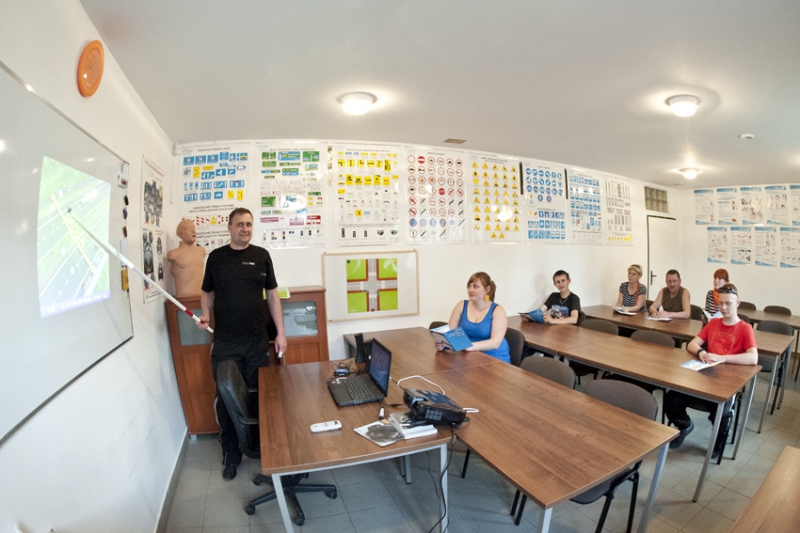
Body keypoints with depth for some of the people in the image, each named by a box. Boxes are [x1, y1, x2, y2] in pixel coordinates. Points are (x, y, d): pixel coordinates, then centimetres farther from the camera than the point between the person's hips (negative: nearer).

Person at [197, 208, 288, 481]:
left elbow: (272, 294, 4)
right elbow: (207, 292, 11)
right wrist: (205, 315, -10)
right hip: (224, 343, 0)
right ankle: (231, 455, 27)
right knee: (226, 399, 8)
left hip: (258, 341, 0)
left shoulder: (261, 255, 3)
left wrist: (280, 332, 1)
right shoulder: (216, 257, 3)